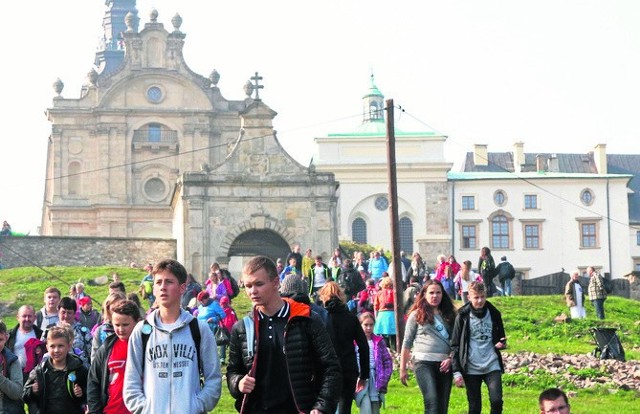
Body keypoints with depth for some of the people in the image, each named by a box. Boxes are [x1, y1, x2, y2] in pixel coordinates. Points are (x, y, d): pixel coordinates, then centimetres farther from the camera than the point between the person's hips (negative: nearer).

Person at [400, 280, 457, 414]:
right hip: (424, 362, -4)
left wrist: (451, 359, -2)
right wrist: (402, 369, 5)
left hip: (444, 364, 4)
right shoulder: (417, 315, 7)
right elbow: (407, 343, 8)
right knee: (432, 402, -20)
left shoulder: (448, 315, 16)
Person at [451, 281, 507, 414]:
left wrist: (501, 344, -6)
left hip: (492, 367, 2)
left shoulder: (494, 314, 6)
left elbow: (501, 338, 19)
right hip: (471, 369, -1)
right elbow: (455, 346, -1)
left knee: (497, 401, -14)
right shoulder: (463, 316, -1)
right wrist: (456, 372, -8)